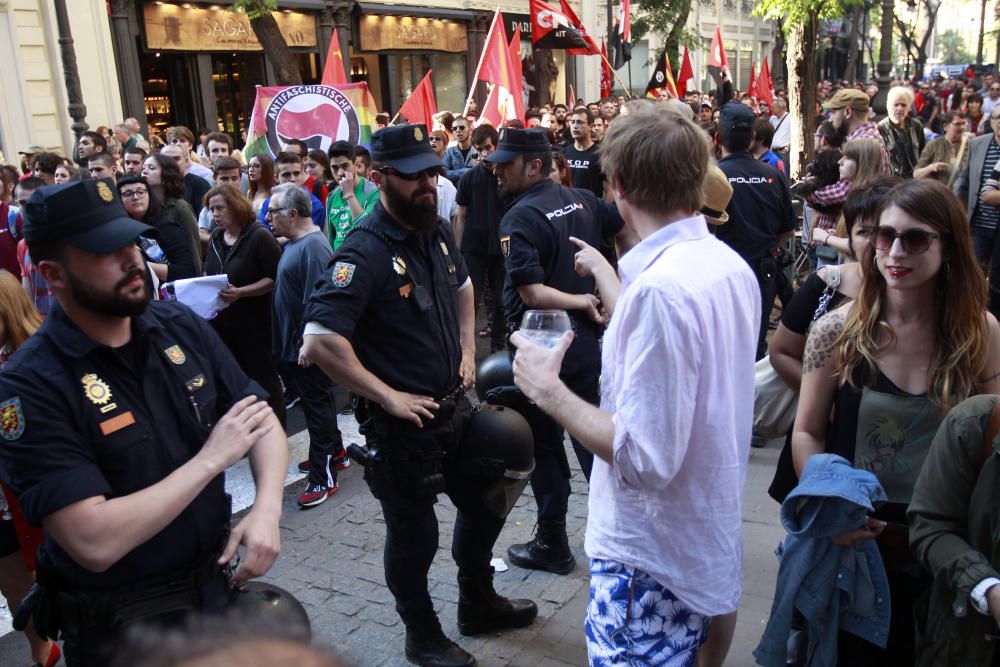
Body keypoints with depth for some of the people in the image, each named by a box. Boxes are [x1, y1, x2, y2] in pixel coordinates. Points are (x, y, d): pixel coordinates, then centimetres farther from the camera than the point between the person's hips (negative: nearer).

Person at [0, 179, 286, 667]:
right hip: (119, 624, -5)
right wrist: (210, 459, -23)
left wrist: (266, 508, -19)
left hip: (216, 582, 5)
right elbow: (95, 543, -28)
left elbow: (262, 419, -1)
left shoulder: (181, 325, -5)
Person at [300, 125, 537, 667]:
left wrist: (467, 349, 11)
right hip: (405, 423, -8)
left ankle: (478, 603, 47)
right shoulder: (365, 251, -22)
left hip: (455, 404, 8)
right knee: (414, 534, 11)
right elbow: (321, 341, -29)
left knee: (484, 505, 22)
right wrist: (388, 397, -24)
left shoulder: (437, 232, 2)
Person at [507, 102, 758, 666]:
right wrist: (606, 273, 23)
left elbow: (645, 458, -29)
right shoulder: (729, 264, 0)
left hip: (654, 560, -9)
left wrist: (548, 390, -18)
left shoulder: (659, 286, -28)